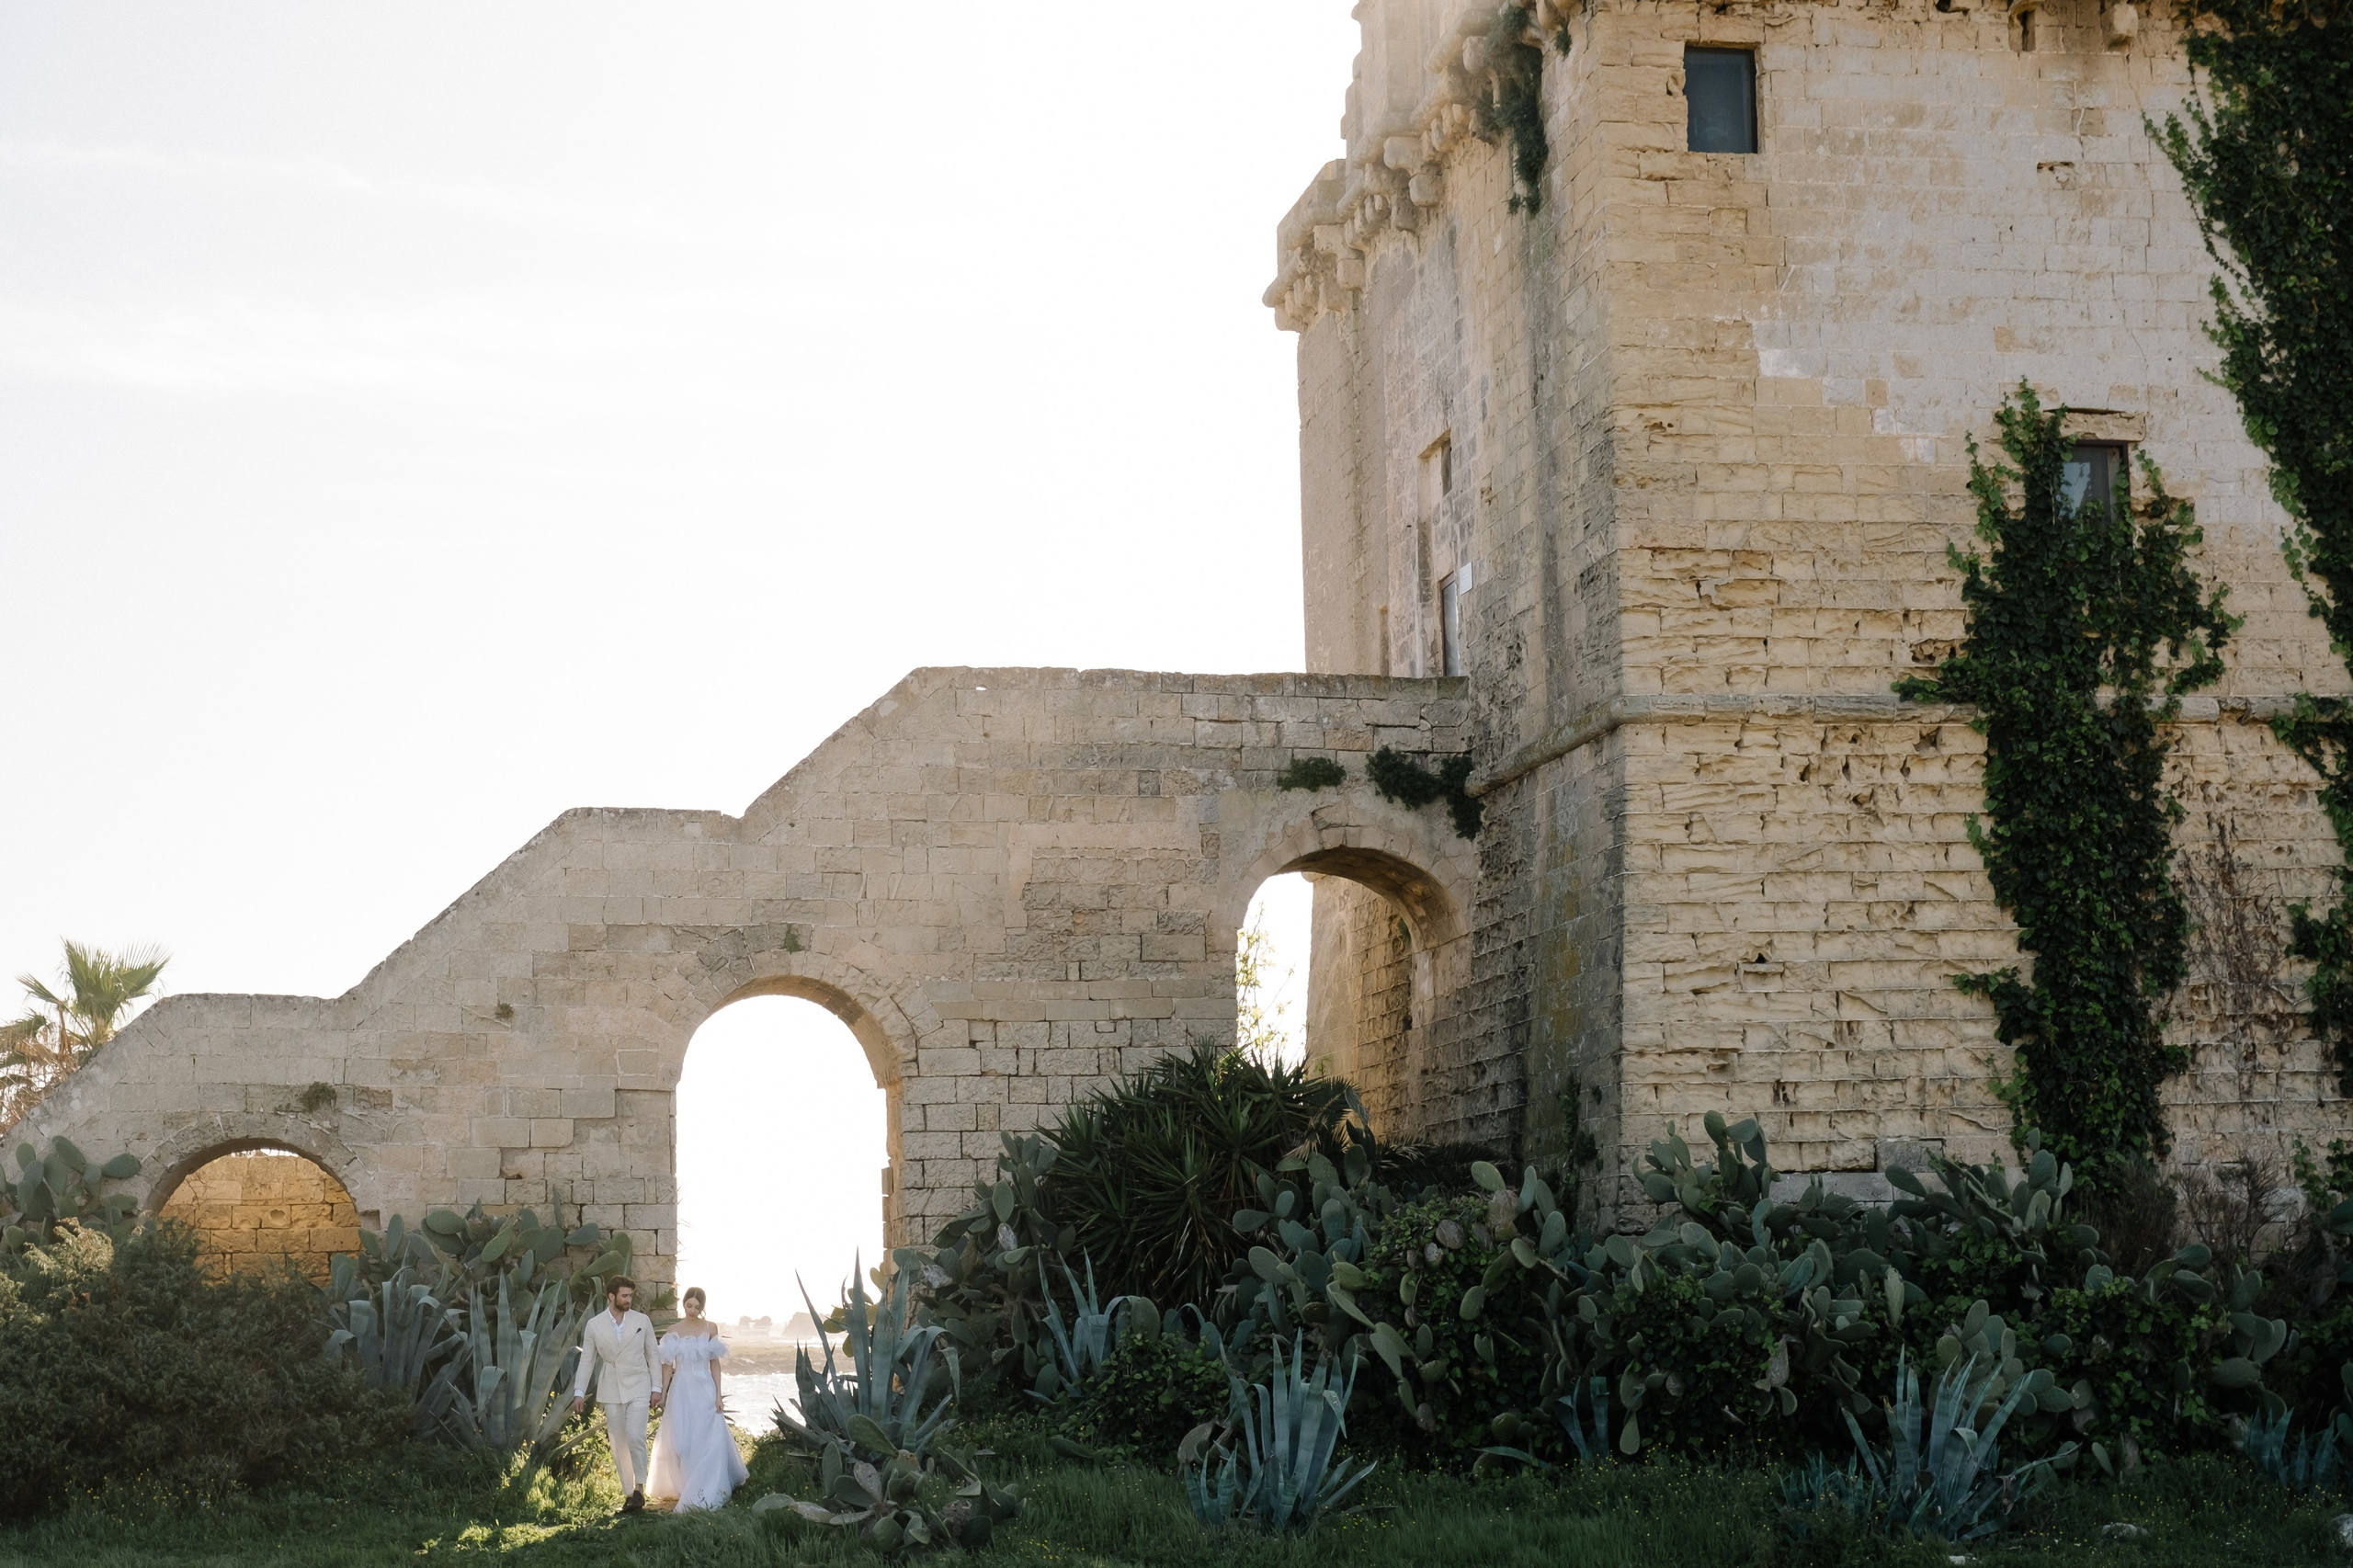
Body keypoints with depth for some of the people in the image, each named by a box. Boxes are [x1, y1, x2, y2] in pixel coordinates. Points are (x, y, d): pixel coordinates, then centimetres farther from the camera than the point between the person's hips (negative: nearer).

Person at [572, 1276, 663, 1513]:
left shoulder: (642, 1321, 1)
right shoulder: (594, 1325, 2)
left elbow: (653, 1356, 5)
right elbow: (586, 1360, 6)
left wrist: (656, 1388, 1)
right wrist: (579, 1392, 0)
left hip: (638, 1389, -2)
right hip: (611, 1392, 2)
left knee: (635, 1438, -17)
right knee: (619, 1446, 4)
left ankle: (639, 1489, -8)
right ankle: (629, 1493, 12)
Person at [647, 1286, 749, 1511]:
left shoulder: (710, 1328, 1)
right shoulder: (674, 1331, 3)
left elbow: (714, 1364, 2)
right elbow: (667, 1366, 5)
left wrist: (718, 1395, -3)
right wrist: (662, 1396, 3)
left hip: (704, 1391, -1)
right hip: (681, 1391, 1)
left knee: (708, 1442, -5)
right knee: (682, 1442, 4)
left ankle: (705, 1495, -1)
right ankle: (686, 1490, 17)